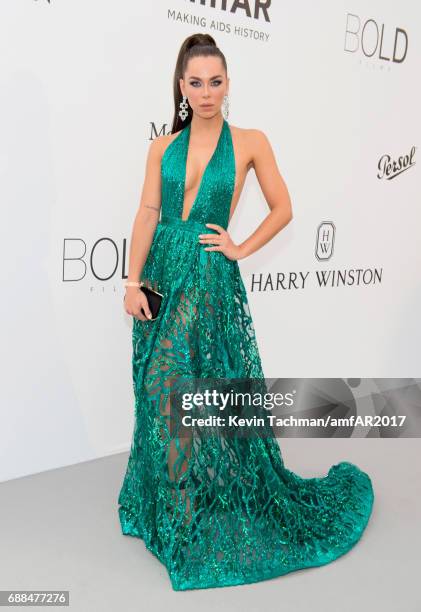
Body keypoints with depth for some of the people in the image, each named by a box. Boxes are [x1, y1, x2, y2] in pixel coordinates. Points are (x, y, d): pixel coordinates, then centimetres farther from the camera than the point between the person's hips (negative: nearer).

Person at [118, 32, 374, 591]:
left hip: (209, 279, -4)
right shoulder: (163, 146, 8)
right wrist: (133, 281, -4)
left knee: (200, 395, 0)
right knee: (161, 394, 10)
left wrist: (241, 249, -4)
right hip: (162, 275, 4)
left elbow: (282, 209, 6)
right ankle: (165, 500, 31)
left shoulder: (250, 142, 0)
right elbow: (147, 215, 3)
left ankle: (202, 517, 19)